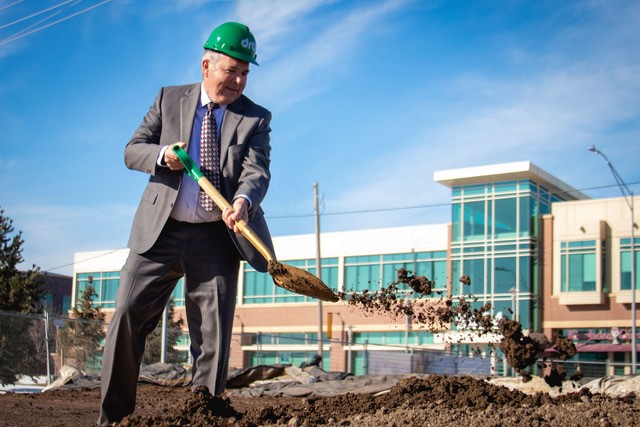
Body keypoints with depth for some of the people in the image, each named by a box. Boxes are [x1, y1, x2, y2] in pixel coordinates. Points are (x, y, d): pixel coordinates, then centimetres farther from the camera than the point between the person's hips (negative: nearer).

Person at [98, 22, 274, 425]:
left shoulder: (256, 118, 5)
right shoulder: (169, 99, 9)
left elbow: (257, 171, -9)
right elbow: (132, 150, 9)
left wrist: (243, 201, -32)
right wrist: (162, 156, -14)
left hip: (217, 239, -1)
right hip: (160, 231, 1)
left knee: (213, 334, 1)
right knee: (128, 315, -4)